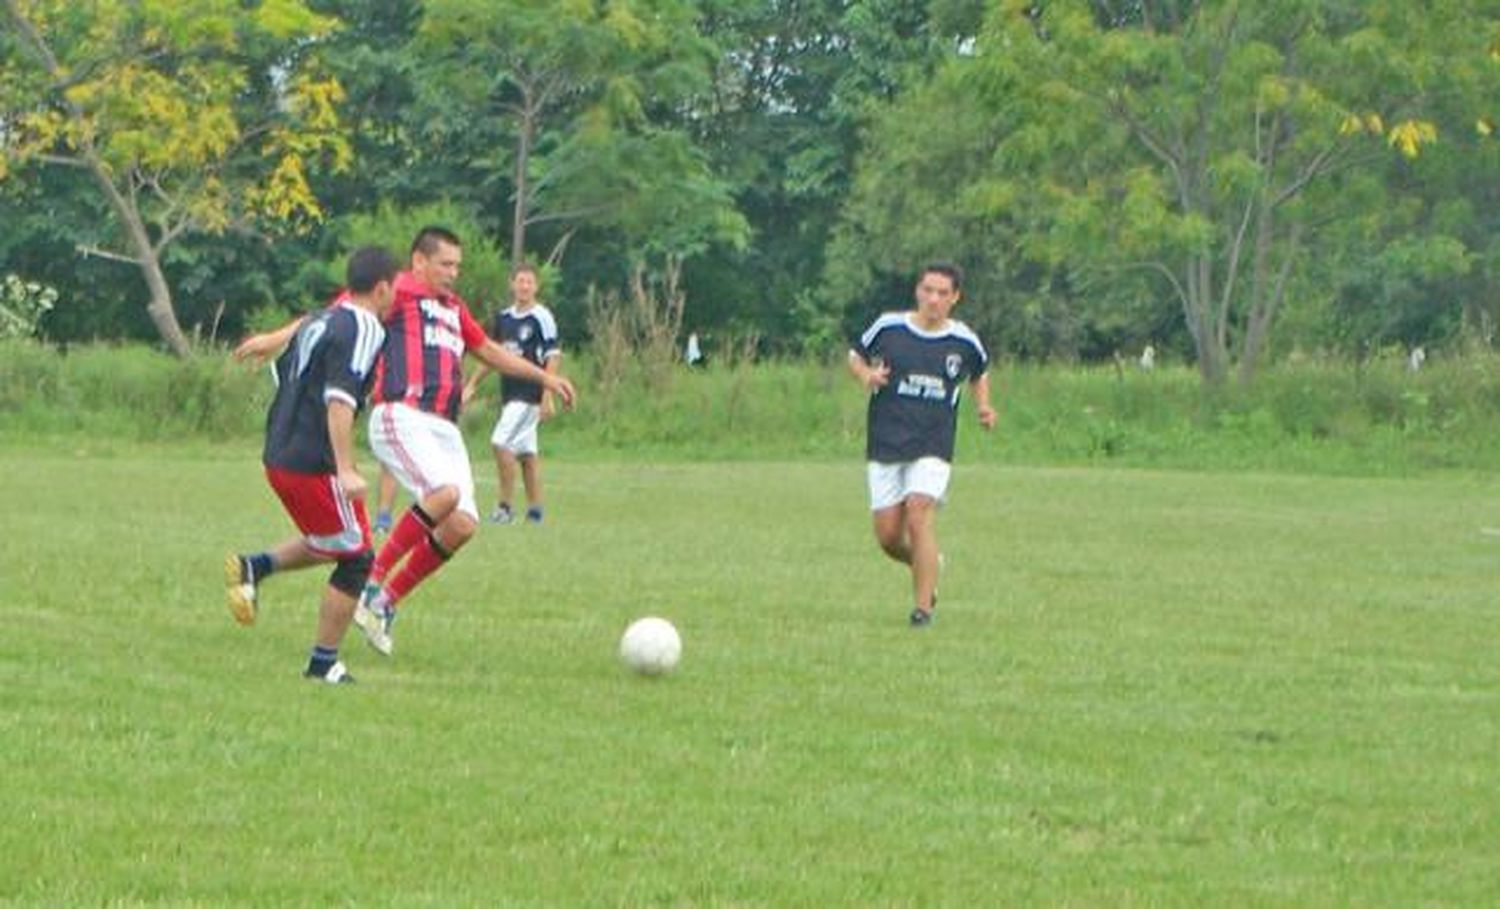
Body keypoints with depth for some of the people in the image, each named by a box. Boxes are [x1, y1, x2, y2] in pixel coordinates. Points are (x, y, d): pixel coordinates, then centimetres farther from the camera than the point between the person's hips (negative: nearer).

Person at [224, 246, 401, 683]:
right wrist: (346, 470, -28)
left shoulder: (317, 322, 14)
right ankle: (324, 663, 5)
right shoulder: (363, 330, -14)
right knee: (355, 559, 4)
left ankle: (253, 566, 7)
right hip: (314, 463, -9)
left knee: (329, 545, 25)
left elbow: (282, 376, 24)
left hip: (279, 456, 9)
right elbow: (339, 401, -24)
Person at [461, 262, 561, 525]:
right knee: (527, 451, 9)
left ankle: (506, 505, -10)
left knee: (500, 443, -15)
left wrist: (547, 397, -16)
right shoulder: (503, 318, 12)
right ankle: (535, 510, 13)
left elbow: (552, 358, -10)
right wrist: (472, 385, 17)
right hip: (509, 394, 7)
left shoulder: (542, 318, -8)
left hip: (530, 394, -7)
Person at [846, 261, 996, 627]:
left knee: (919, 517, -20)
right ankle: (928, 564, 32)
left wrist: (983, 407, 6)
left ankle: (923, 607, -14)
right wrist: (866, 375, -7)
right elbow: (856, 355, 14)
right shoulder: (888, 327, -1)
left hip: (933, 448, -1)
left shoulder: (964, 341, 2)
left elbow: (979, 373, 23)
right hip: (885, 446, 1)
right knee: (888, 536, -2)